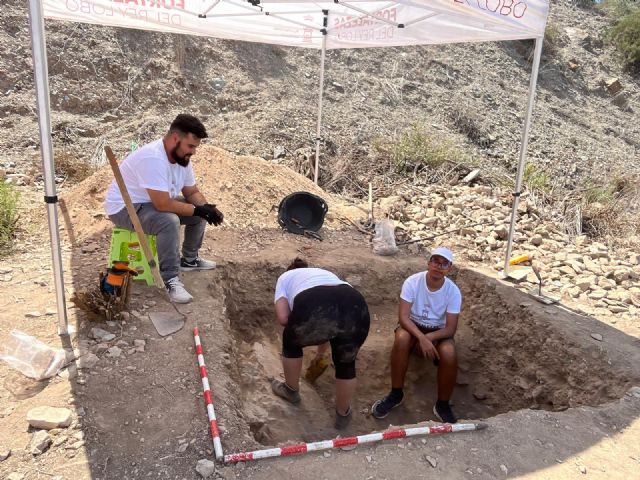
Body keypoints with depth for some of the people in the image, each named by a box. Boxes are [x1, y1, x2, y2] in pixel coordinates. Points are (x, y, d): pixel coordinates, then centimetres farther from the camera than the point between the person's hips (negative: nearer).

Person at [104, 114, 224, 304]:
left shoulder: (182, 157, -4)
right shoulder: (153, 158, -33)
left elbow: (192, 192, 5)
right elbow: (163, 205, -36)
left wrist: (207, 208, -15)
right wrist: (197, 209, -25)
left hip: (157, 203, 9)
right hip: (124, 208, -9)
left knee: (199, 213, 3)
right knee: (169, 221, -35)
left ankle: (189, 260, 20)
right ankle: (170, 279, -22)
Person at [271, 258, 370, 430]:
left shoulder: (285, 277, 32)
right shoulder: (326, 273, 45)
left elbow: (282, 317, 14)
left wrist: (300, 324, 36)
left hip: (313, 309, -3)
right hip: (356, 308, 4)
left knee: (291, 341, 32)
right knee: (346, 363, 31)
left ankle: (291, 390, 52)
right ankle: (343, 414, 48)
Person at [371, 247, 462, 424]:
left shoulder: (453, 292, -16)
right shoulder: (412, 282, -19)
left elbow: (450, 329, -16)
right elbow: (403, 317, -24)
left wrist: (429, 338, -32)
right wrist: (421, 338, -39)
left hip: (438, 331, 0)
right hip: (413, 325, 0)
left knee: (449, 353, -32)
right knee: (401, 338, -35)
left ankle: (442, 405, -7)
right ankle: (396, 394, -16)